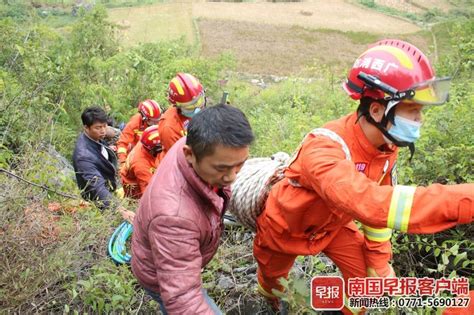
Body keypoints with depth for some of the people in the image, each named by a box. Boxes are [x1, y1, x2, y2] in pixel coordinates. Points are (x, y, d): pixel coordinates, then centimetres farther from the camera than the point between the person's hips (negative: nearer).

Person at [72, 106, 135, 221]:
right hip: (98, 202, -8)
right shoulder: (83, 156, -35)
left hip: (109, 188, 8)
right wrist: (121, 210, -49)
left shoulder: (95, 138, -9)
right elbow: (98, 188, -42)